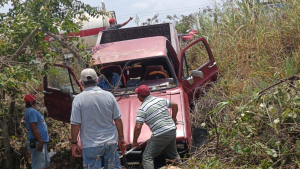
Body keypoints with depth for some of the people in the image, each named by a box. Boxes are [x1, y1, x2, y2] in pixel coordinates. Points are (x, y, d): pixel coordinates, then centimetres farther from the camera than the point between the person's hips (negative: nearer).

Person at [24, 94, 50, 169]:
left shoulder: (32, 111, 18)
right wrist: (40, 141, -24)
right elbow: (34, 128, -22)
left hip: (41, 142, 11)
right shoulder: (32, 111, -14)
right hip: (37, 143, -11)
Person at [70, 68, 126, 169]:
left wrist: (74, 143, 1)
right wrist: (121, 137, 13)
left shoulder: (79, 99, -9)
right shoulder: (109, 96, -2)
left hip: (90, 145, -2)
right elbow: (118, 120, 2)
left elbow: (75, 125, -10)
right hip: (111, 143, 3)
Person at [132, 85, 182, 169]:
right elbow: (175, 105, 21)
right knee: (173, 154, 27)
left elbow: (138, 127, -14)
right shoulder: (161, 100, 8)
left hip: (160, 135, -7)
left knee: (147, 157, 0)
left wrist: (134, 142, -2)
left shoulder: (142, 109, -9)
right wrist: (173, 118, 34)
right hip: (172, 131, 7)